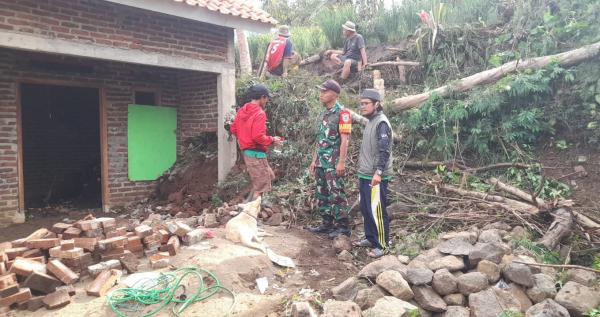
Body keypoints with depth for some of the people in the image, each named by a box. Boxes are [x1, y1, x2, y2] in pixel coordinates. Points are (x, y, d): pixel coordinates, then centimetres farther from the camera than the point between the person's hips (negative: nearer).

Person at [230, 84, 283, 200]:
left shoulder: (242, 111, 8)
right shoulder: (259, 113, -18)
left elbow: (233, 129, 14)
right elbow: (258, 137, -26)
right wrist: (272, 140, -11)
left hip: (247, 151, 9)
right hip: (256, 153, -9)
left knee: (269, 176, 23)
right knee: (260, 188, 2)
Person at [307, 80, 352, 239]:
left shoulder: (342, 112, -10)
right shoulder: (325, 114, 16)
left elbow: (345, 139, -16)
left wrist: (341, 162, -20)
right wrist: (314, 160, 18)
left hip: (334, 163, -9)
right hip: (321, 162, 9)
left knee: (336, 195, -4)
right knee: (322, 194, 12)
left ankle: (343, 226, 6)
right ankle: (327, 224, 23)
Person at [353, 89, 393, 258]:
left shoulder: (381, 123, -14)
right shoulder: (371, 121, 15)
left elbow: (384, 150, -22)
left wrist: (378, 172, -27)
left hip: (375, 177, -10)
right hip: (365, 175, 10)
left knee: (377, 211, -4)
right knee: (366, 209, 16)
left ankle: (382, 245, 7)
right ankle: (370, 238, 29)